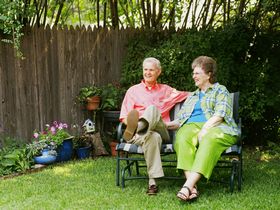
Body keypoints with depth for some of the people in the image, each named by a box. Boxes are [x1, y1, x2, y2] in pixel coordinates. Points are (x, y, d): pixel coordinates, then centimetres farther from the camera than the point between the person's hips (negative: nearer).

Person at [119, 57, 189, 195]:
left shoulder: (166, 90, 28)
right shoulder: (133, 90, 24)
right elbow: (124, 116, 12)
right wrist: (131, 122, -7)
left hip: (161, 131, 0)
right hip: (145, 132, 0)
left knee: (152, 108, -34)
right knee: (153, 136, -40)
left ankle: (134, 130, -68)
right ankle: (152, 182, -49)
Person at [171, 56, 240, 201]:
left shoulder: (220, 90, 15)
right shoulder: (192, 96, 35)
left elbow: (220, 114, -3)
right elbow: (180, 120, 27)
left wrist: (204, 130, -17)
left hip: (214, 127, -4)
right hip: (191, 126, 4)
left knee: (210, 139, -41)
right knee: (182, 138, -34)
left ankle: (188, 185, -51)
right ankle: (192, 188, -47)